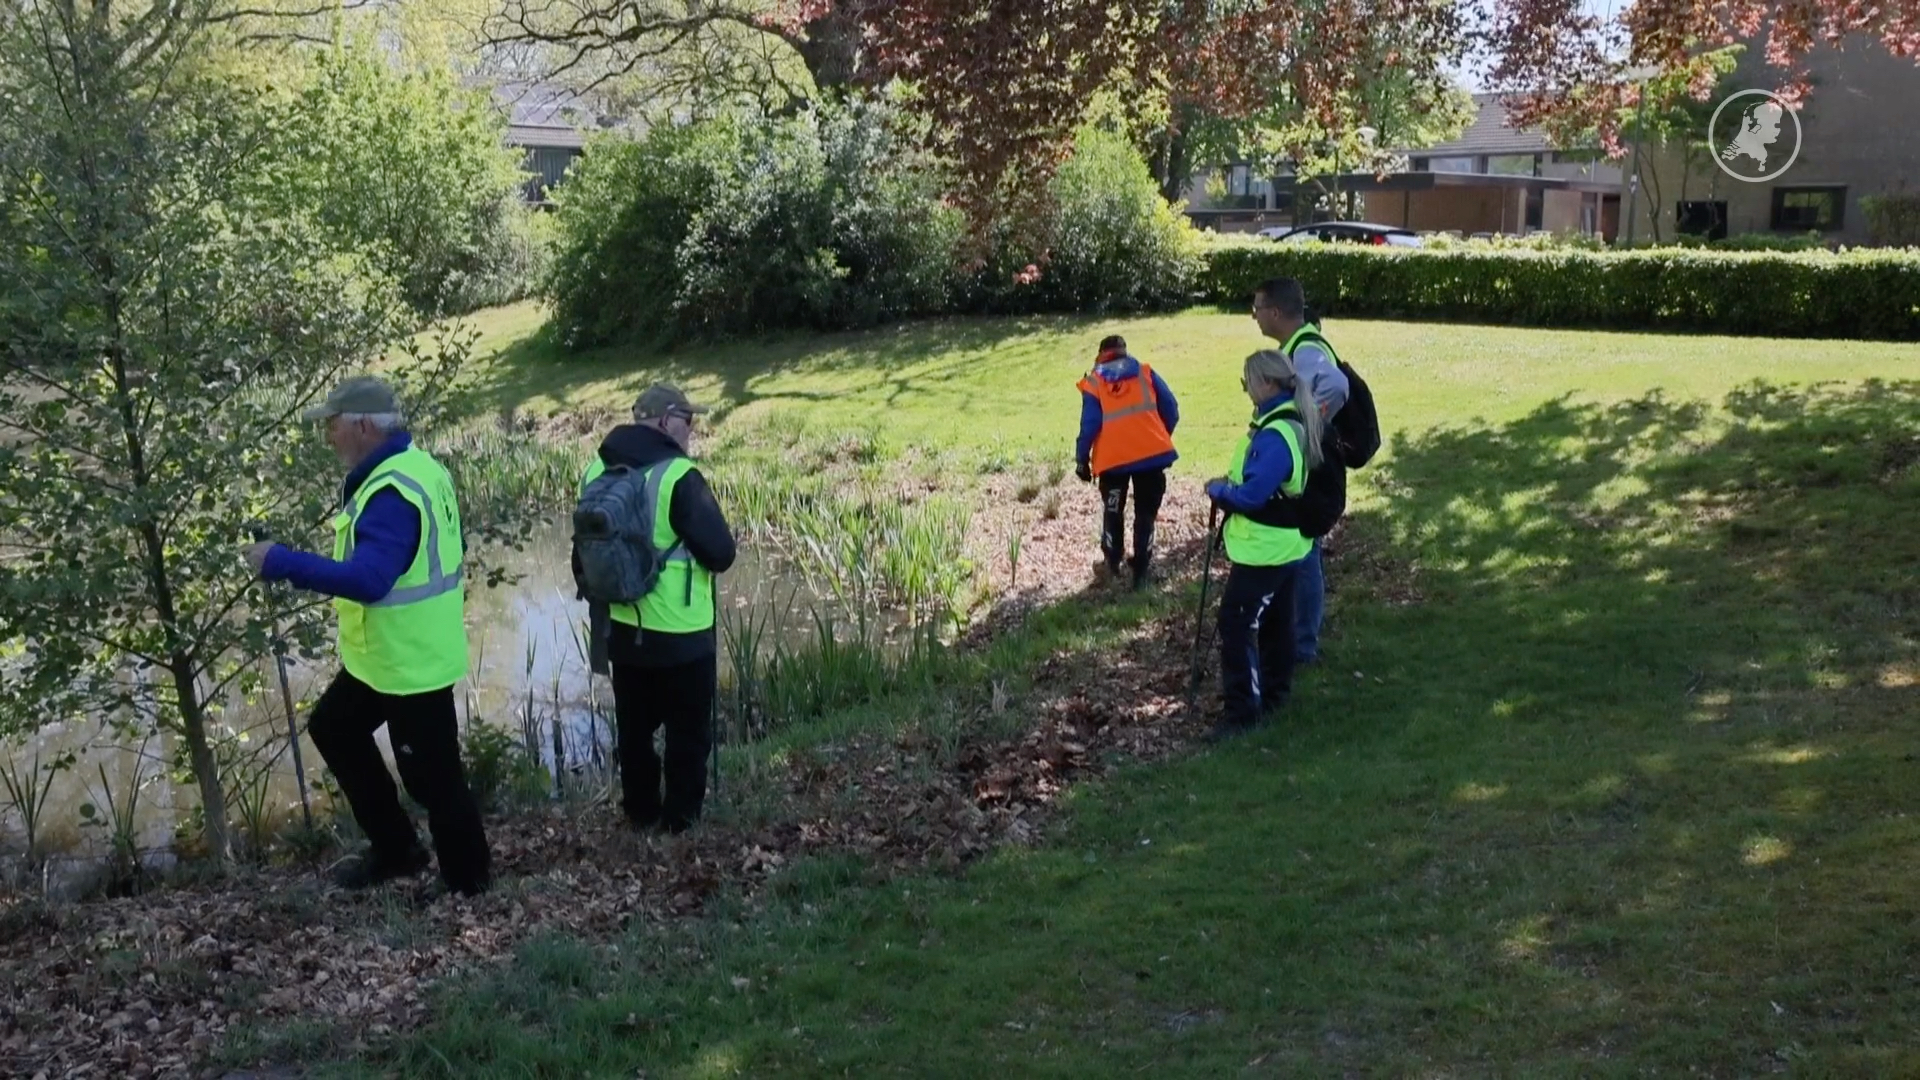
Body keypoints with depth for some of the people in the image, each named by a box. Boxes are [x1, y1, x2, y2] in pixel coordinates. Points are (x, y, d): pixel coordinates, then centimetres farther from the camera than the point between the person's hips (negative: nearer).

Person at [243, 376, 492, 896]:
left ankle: (468, 880, 20)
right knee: (334, 729, 23)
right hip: (385, 652, 11)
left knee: (430, 774, 2)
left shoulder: (393, 492, -27)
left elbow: (367, 580, -35)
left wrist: (281, 562, -30)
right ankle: (395, 849, 31)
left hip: (411, 660, -11)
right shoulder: (408, 467, 6)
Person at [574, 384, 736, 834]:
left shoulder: (598, 471, 1)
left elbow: (583, 554, 10)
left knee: (634, 727, 20)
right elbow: (720, 553, -19)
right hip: (679, 635, -6)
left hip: (621, 629, 6)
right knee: (688, 730, 11)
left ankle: (641, 811, 31)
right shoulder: (678, 476, -20)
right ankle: (681, 817, 20)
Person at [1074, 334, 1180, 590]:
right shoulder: (1145, 373, 6)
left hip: (1113, 458, -1)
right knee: (1145, 514, 11)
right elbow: (1171, 410, 4)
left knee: (1113, 512, 20)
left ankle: (1113, 563, 31)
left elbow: (1089, 424, -4)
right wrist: (1161, 438, 19)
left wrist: (1082, 459, 4)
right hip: (1151, 453, 1)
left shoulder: (1094, 382, 2)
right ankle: (1140, 571, 11)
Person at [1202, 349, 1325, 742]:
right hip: (1283, 546, 11)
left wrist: (1217, 489, -11)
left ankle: (1243, 710, -4)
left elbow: (1251, 495, -28)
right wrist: (1230, 484, 5)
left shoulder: (1275, 436, -25)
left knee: (1236, 624, -7)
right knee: (1275, 622, 20)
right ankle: (1274, 694, 32)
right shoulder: (1291, 423, 8)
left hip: (1263, 549, -11)